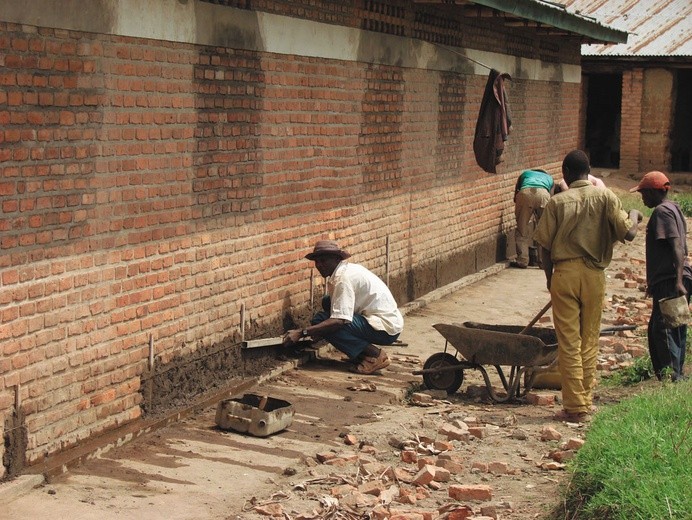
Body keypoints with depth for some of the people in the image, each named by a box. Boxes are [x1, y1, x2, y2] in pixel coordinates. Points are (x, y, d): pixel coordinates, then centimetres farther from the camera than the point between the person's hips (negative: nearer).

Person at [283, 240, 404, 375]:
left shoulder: (344, 277, -19)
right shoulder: (347, 269, 11)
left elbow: (339, 321, -27)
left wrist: (302, 332, -25)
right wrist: (315, 330, 3)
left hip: (385, 328, -10)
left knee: (320, 321, -18)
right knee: (328, 302, 13)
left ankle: (374, 355, -10)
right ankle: (362, 353, 10)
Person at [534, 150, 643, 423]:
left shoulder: (557, 202, -4)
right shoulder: (606, 197, -2)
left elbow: (544, 245, -3)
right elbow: (628, 234, -7)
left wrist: (550, 277, 12)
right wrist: (634, 216, 15)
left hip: (564, 272, -2)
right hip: (595, 275, 2)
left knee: (569, 342, 2)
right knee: (589, 341, 14)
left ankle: (575, 407, 3)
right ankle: (586, 399, 20)